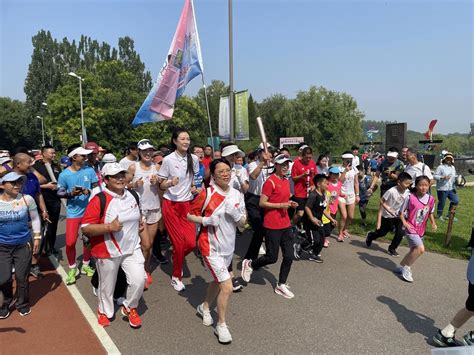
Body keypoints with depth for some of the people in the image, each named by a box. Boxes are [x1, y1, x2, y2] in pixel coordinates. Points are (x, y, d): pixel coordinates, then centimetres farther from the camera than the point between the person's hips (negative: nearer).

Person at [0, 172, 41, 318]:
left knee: (22, 277, 9)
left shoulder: (27, 199, -10)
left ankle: (22, 303, 32)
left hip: (23, 245, 0)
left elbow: (35, 218, 2)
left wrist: (37, 238, 3)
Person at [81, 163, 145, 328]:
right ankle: (105, 311, 44)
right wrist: (109, 227, -28)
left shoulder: (132, 195, 2)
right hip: (108, 251, -4)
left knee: (139, 280, -5)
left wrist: (139, 222, 8)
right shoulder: (99, 200, -17)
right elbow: (85, 228, -20)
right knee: (107, 285, 14)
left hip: (132, 248, 4)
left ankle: (129, 308, 24)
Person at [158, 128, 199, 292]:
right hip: (171, 205, -3)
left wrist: (195, 187, -3)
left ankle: (177, 259, 29)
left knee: (191, 242, -5)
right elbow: (161, 185, -4)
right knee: (179, 243, -1)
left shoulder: (194, 159, 1)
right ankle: (176, 277, 22)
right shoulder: (168, 160, -10)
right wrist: (170, 183, -25)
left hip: (187, 204, 4)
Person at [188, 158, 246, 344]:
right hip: (211, 247, -6)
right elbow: (190, 215, -7)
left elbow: (242, 222, 4)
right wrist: (206, 220, -22)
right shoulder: (207, 194, -16)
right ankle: (221, 325, 15)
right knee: (227, 287, -9)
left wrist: (236, 215, -17)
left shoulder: (236, 194, -1)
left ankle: (205, 307, 52)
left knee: (218, 281, 23)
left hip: (228, 246, 6)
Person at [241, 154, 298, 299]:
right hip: (272, 225, -8)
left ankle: (281, 285, 22)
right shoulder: (270, 182, -13)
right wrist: (280, 205, -20)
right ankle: (249, 264, 27)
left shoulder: (286, 181, 12)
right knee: (272, 257, 1)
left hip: (285, 224, 8)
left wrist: (290, 203, 5)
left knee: (289, 256, 7)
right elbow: (262, 203, -15)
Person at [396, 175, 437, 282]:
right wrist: (404, 222, -23)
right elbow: (401, 212, -8)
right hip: (411, 228, -6)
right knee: (420, 249, -20)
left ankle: (401, 267, 38)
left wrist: (433, 223, 0)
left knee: (414, 251, 16)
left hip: (421, 230, 6)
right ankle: (407, 268, 0)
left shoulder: (431, 199, -3)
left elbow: (430, 213, 14)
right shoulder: (410, 197, -16)